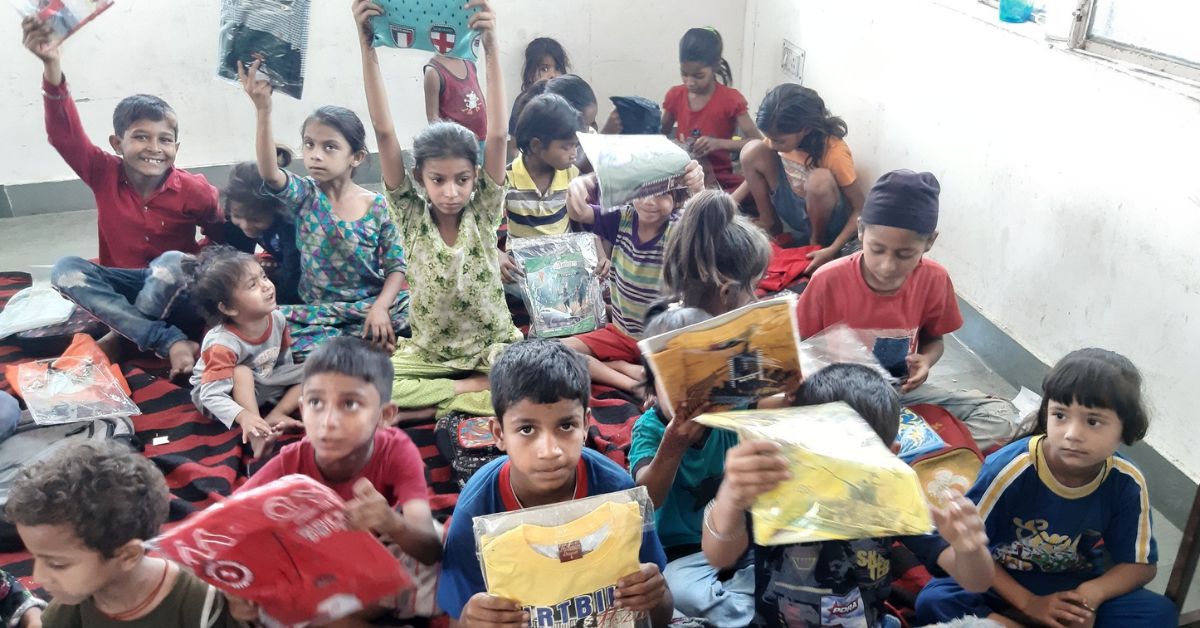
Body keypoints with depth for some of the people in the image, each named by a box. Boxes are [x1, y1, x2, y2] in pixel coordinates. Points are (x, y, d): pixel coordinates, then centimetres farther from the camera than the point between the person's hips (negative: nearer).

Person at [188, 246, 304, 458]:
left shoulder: (277, 318, -18)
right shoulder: (221, 344, -36)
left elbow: (285, 359, 2)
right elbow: (212, 396, -40)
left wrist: (289, 388, 7)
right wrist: (243, 416, -55)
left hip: (262, 383, 6)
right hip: (226, 393, -6)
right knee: (242, 372, -37)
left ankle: (274, 417, -17)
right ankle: (256, 434, -35)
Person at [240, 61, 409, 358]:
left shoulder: (376, 205, -3)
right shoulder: (305, 194, -3)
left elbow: (395, 267, -3)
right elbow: (269, 173, -26)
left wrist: (380, 307, -22)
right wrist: (263, 111, -40)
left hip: (373, 304, -2)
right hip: (321, 310, 2)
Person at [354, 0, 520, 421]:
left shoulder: (483, 212, -9)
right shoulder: (411, 216, -8)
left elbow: (498, 135, -22)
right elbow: (384, 132, -18)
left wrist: (491, 48, -32)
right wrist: (367, 45, -26)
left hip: (493, 346, 0)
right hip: (428, 351, 1)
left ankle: (434, 403, -14)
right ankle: (476, 389, -15)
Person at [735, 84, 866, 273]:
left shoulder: (834, 152, -30)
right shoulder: (781, 136, -15)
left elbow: (861, 210, -23)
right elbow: (757, 173, 2)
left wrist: (833, 250, -34)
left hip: (826, 217, -4)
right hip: (792, 208, 4)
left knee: (820, 179, -39)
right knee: (753, 151, -17)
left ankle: (818, 241, -9)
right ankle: (768, 222, 3)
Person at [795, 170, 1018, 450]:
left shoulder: (934, 279, -8)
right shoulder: (829, 281, -18)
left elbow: (933, 338, 10)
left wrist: (925, 361, -13)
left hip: (902, 391, 3)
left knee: (1001, 416, -14)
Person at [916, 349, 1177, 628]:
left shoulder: (1127, 482, -14)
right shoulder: (1011, 468, -23)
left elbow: (1141, 565, -1)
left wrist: (1092, 593, -21)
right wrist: (1029, 603, -17)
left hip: (1075, 591, 3)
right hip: (1005, 584, -3)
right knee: (934, 600, -29)